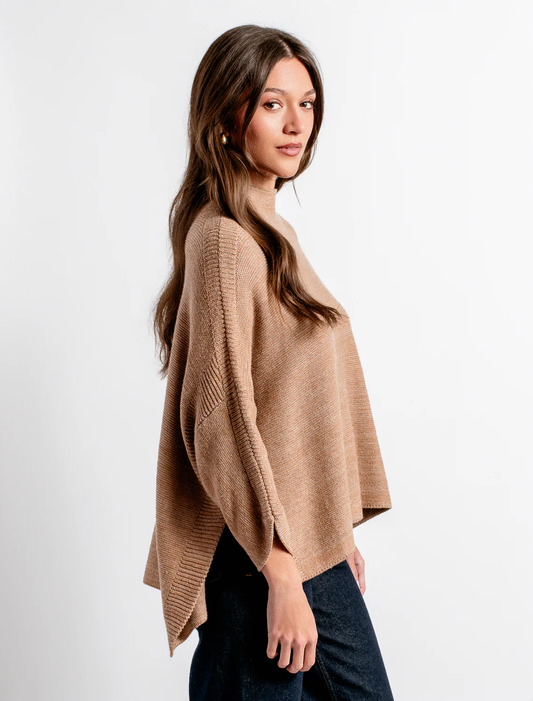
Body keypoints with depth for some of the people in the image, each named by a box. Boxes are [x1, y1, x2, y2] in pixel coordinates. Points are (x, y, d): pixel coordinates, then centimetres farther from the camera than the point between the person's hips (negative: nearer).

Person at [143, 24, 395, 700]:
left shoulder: (270, 231, 12)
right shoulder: (224, 239, -16)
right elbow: (221, 417, -20)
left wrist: (338, 530, 16)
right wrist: (280, 572, -19)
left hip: (307, 536, 9)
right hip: (259, 550, -9)